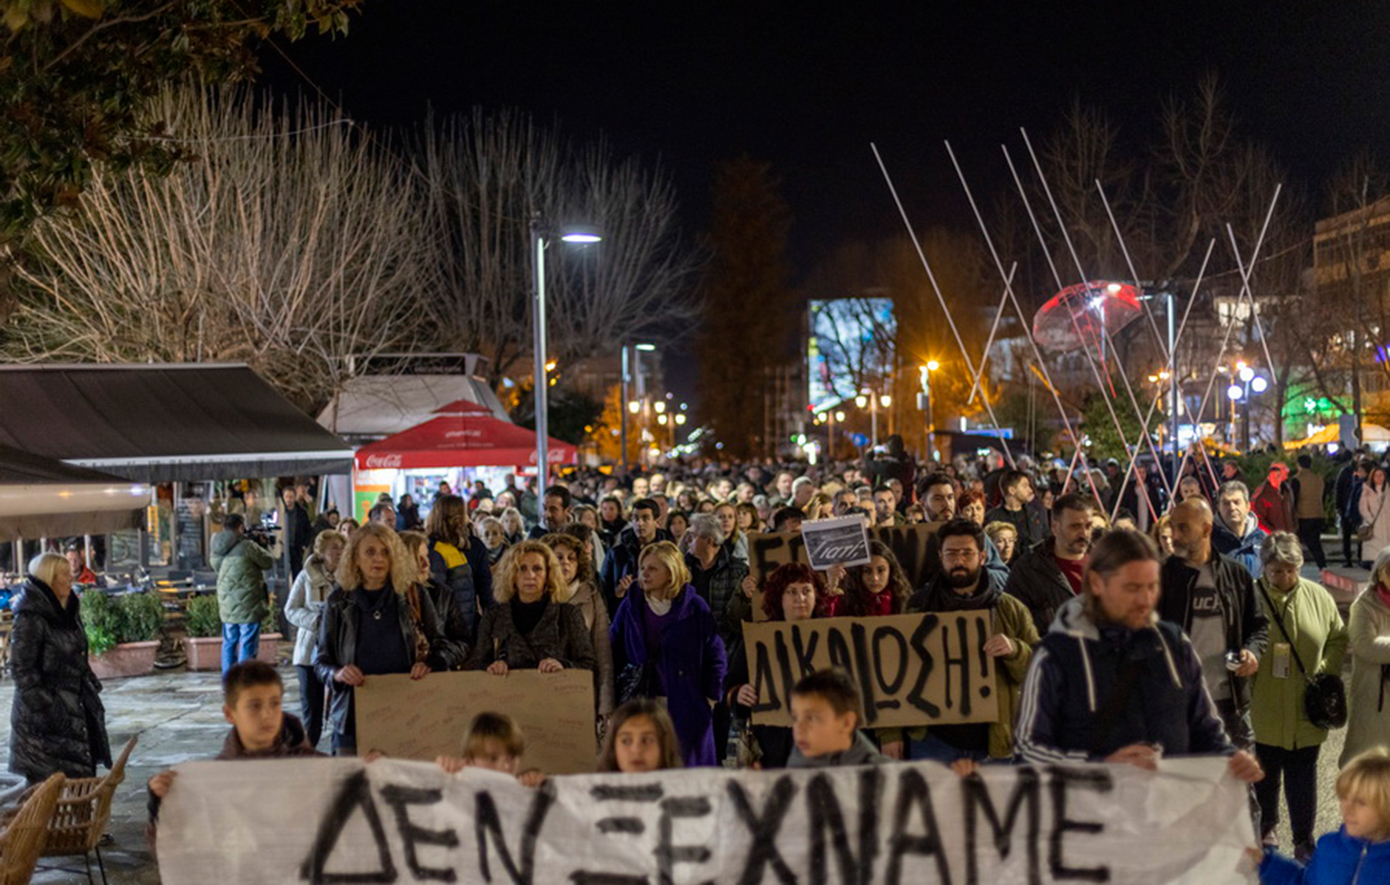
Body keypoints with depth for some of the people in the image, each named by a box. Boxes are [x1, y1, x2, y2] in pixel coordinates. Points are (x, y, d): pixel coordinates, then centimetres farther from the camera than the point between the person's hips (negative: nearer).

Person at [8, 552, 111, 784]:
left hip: (77, 710, 8)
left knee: (82, 777, 7)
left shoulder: (67, 612, 12)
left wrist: (93, 686, 15)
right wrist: (46, 708, -18)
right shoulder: (30, 618, -13)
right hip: (44, 720, -8)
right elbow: (21, 669, -16)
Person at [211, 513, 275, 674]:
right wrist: (260, 547, 13)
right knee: (247, 646, -2)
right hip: (248, 606, -6)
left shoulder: (217, 549, 4)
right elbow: (269, 562, -5)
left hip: (226, 605, 6)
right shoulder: (247, 546, -15)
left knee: (229, 644, 16)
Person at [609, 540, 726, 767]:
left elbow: (715, 655, 4)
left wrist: (711, 696, -1)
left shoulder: (695, 608, 1)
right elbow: (614, 653, 8)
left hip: (684, 708, -2)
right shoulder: (630, 606, 7)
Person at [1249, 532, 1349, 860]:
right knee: (1265, 771, 13)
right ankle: (1266, 827, 35)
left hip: (1305, 710, 2)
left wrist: (1328, 672, 2)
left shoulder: (1318, 597, 1)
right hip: (1263, 709, -2)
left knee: (1303, 773, 7)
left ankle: (1304, 840, 18)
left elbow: (1338, 638, 12)